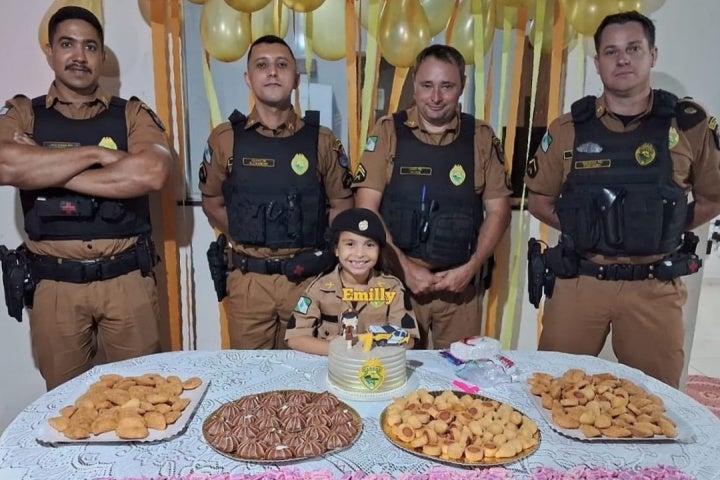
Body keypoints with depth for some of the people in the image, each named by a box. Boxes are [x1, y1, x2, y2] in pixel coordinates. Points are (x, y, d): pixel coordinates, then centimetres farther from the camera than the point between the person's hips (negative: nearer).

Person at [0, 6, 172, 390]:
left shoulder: (133, 114, 3)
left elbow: (152, 174, -17)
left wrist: (47, 171, -13)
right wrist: (96, 154, -13)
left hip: (127, 278, -1)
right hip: (54, 284, 1)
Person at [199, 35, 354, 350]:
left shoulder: (321, 140, 0)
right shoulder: (225, 139, 0)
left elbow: (341, 205, 6)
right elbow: (212, 203, 9)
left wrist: (316, 246, -2)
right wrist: (247, 241, 2)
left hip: (307, 278, 0)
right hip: (249, 280, 0)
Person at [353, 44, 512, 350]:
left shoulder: (481, 137, 3)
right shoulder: (388, 132, -3)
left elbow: (498, 211, 5)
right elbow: (366, 210, -6)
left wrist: (471, 268, -6)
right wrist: (406, 267, -11)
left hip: (460, 282, 2)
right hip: (398, 278, -1)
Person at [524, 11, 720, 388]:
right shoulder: (568, 129, 1)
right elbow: (538, 198, 9)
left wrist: (668, 228, -1)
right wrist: (578, 228, -2)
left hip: (655, 287, 0)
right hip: (579, 283, 1)